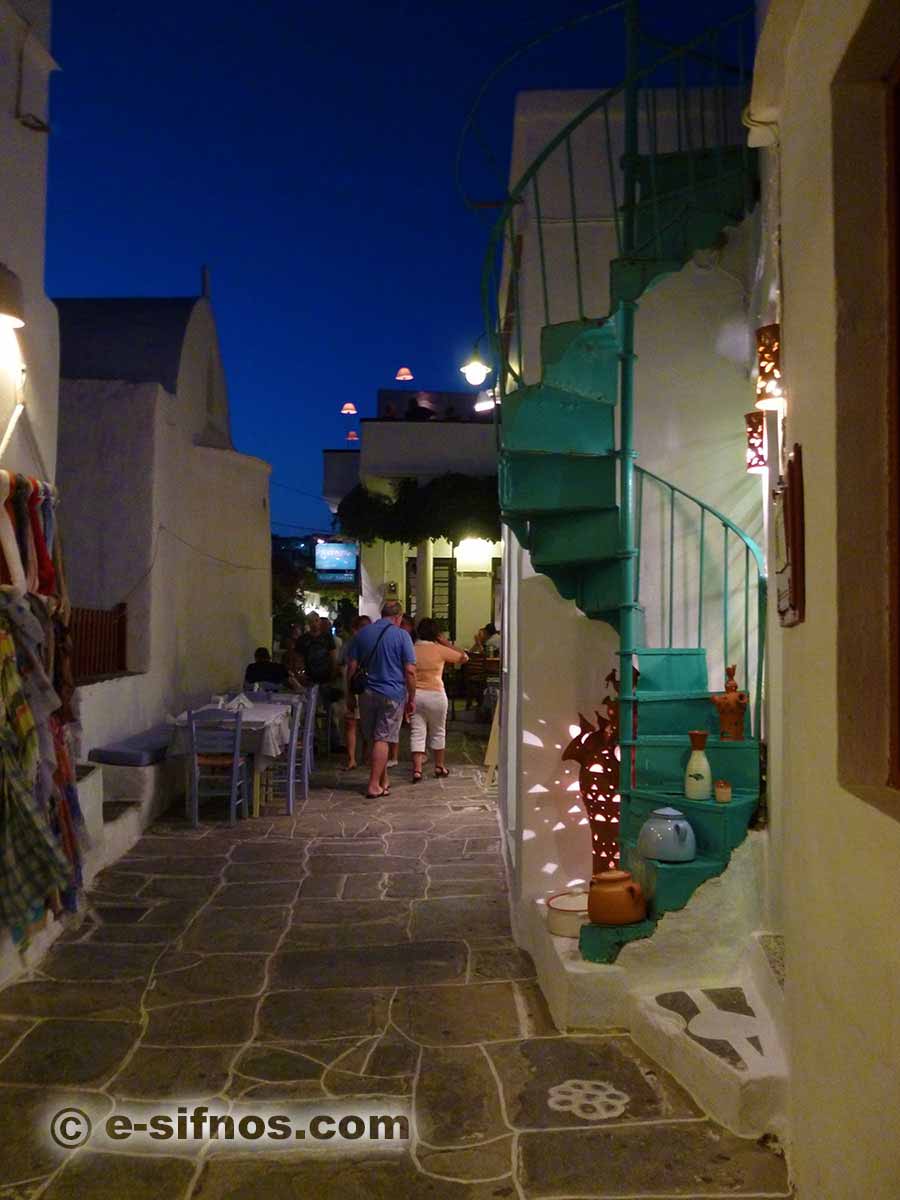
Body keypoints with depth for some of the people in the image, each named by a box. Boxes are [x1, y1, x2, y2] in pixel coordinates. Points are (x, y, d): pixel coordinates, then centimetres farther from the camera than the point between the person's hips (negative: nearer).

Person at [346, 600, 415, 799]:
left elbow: (351, 667, 4)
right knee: (382, 739, 0)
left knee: (374, 738, 14)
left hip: (367, 693, 4)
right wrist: (411, 699, -1)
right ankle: (374, 786, 0)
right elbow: (410, 671, -10)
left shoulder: (362, 633, 6)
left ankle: (383, 780, 23)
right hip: (393, 694, -4)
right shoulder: (402, 635, -6)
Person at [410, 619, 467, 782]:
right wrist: (447, 643, 5)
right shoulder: (439, 650, -8)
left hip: (414, 695, 2)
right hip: (435, 695, -2)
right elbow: (464, 657, 0)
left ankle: (417, 769, -5)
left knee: (417, 733, 3)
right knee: (438, 732, 15)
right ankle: (439, 767, 25)